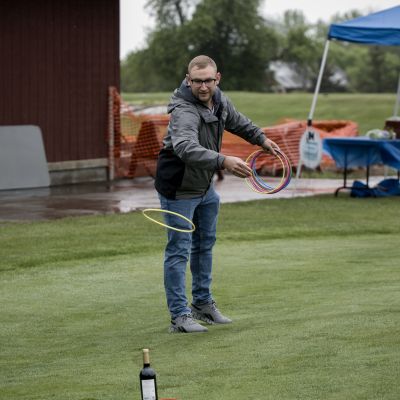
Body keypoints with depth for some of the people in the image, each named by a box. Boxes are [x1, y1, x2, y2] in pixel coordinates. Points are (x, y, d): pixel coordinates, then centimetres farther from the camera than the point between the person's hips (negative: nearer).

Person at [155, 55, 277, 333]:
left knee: (205, 244, 19)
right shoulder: (184, 112, -32)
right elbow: (186, 148, -52)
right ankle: (179, 316, -1)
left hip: (204, 186, 9)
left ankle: (203, 304, 33)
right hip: (179, 190, -9)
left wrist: (260, 138, 28)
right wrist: (224, 162, -62)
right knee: (179, 250, -6)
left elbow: (237, 122, 19)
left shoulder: (219, 101, -5)